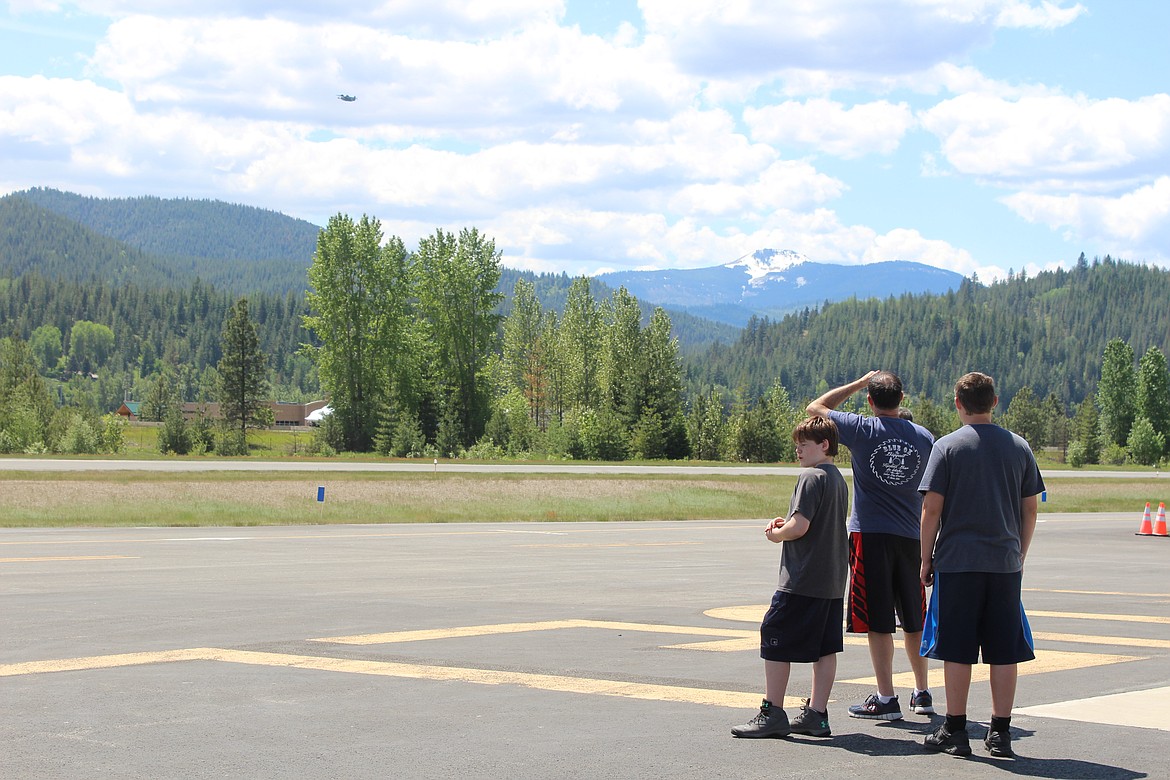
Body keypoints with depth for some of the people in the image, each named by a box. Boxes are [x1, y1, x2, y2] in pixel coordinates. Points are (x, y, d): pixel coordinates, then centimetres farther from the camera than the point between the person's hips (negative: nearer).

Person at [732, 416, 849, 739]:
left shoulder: (811, 477, -14)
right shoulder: (839, 479, 15)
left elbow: (800, 526, -22)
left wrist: (776, 534, -3)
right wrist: (786, 524, 10)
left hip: (801, 580, -9)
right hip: (832, 580, 9)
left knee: (775, 640, -1)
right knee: (825, 647, 8)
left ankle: (772, 713, 1)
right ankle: (816, 714, 10)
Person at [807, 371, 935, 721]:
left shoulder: (862, 430, -6)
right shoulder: (924, 437, 4)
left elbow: (816, 407, 8)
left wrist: (859, 382, 13)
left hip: (871, 534, -4)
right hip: (911, 537, 4)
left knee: (878, 621, -2)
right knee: (913, 619, 15)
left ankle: (886, 699, -2)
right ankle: (922, 694, 24)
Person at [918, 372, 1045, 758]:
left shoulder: (947, 446, -4)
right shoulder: (1019, 447, 6)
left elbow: (932, 508, -7)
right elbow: (1029, 510, 9)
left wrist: (926, 559, 2)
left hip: (957, 563, -3)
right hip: (1005, 563, 3)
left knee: (957, 650, 3)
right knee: (1004, 651, 7)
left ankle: (955, 731, 6)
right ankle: (1000, 733, 10)